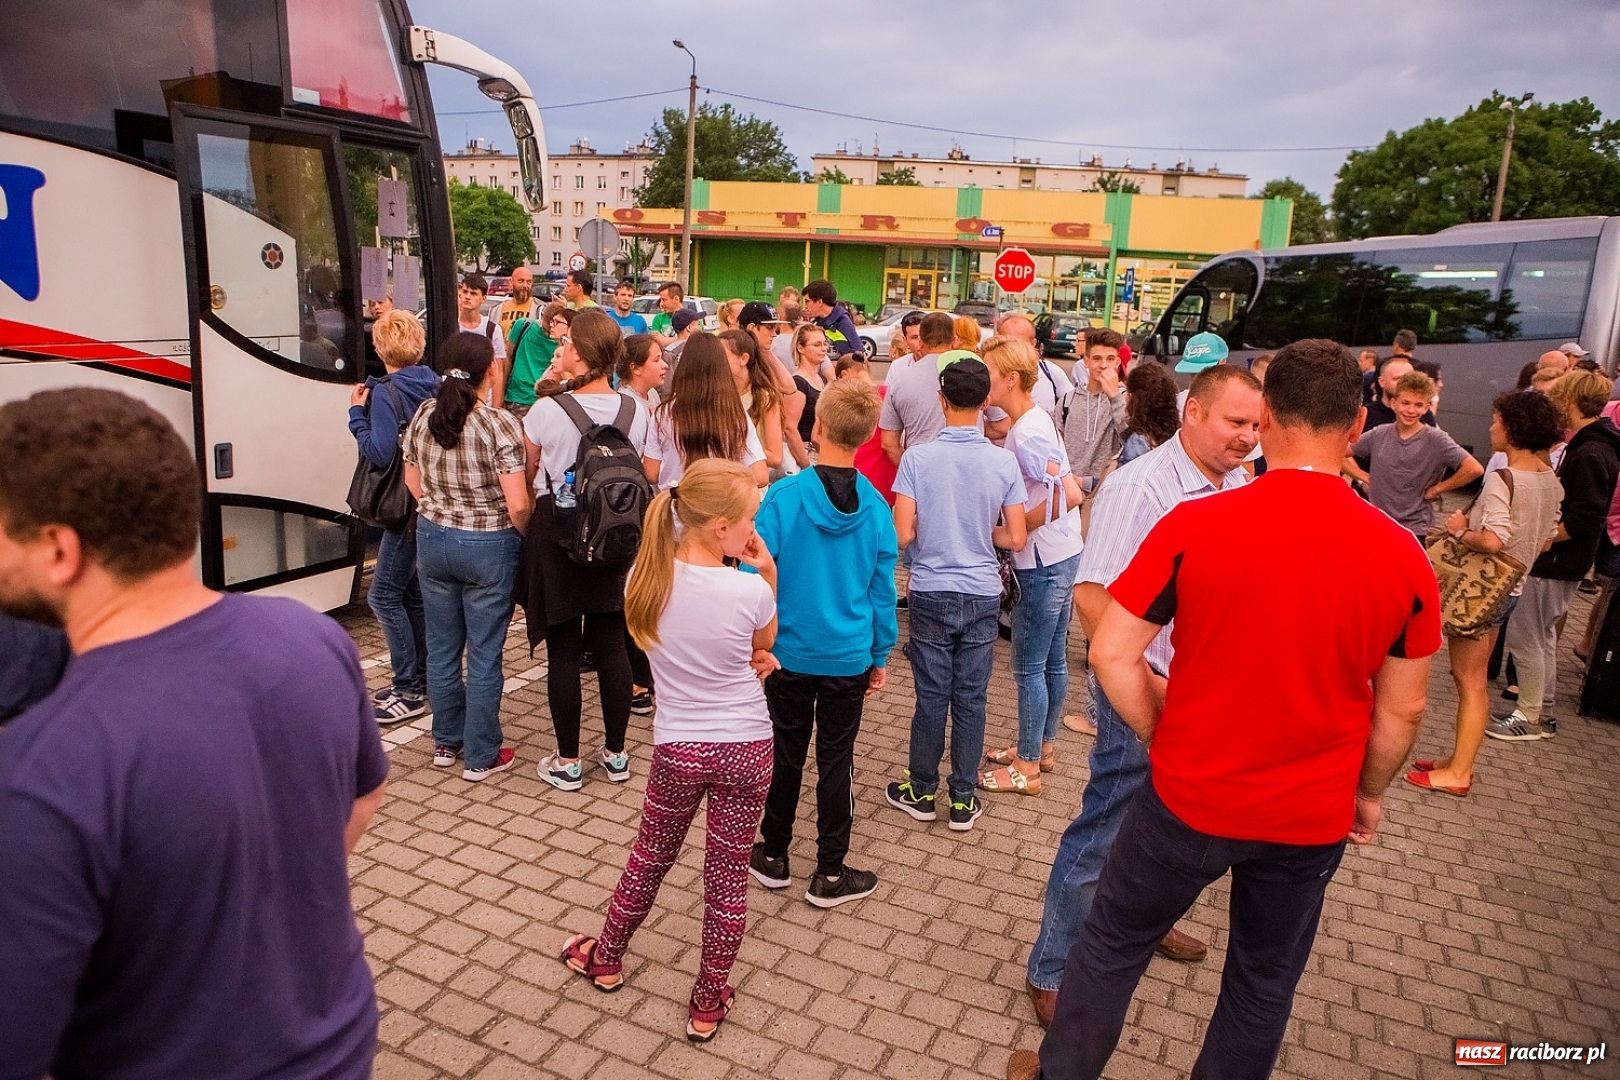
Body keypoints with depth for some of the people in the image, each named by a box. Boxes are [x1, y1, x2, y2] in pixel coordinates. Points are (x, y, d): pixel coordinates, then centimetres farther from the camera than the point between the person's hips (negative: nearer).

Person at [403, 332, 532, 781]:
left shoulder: (423, 415, -2)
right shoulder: (500, 424, -19)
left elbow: (412, 481, 9)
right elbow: (517, 503, -20)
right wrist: (523, 536, -2)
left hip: (433, 540, 5)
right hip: (488, 546, -5)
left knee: (442, 647, 17)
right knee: (484, 655, 7)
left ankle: (447, 742, 32)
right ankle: (480, 757, 18)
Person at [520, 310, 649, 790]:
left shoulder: (546, 411, -17)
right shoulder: (635, 411, -4)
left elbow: (529, 475, -1)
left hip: (558, 534, -4)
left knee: (563, 650, 6)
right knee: (611, 645, 13)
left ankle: (568, 762, 16)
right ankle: (615, 753, 23)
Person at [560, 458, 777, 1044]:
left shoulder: (646, 577, -11)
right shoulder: (749, 590, -20)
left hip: (676, 749, 2)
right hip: (746, 748, -2)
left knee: (649, 858, 24)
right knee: (728, 876, 13)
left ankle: (606, 960, 45)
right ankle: (708, 1003, 29)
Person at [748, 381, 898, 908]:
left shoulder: (783, 497, -15)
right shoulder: (876, 508, -8)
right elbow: (882, 591, 0)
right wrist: (880, 656, 11)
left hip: (789, 652, -1)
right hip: (849, 658, 1)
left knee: (785, 754, 15)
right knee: (836, 760, 11)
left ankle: (773, 856, 31)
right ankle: (829, 874, 21)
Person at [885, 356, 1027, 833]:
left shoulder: (917, 458, -12)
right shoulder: (1004, 462, -6)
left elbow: (903, 533, -14)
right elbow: (1016, 539, -5)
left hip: (931, 594, -1)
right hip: (982, 596, 1)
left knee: (932, 696, 10)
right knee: (971, 699, 10)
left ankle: (922, 792, 25)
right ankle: (963, 800, 20)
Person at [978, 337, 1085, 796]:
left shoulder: (1025, 435, -20)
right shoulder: (1036, 422, 9)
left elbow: (1070, 494, -28)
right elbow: (1071, 487, 14)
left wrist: (1019, 526, -18)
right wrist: (1024, 524, 9)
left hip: (1043, 563, -10)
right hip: (1062, 555, 10)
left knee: (1029, 667, 1)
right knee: (1052, 660, 18)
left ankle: (1027, 767, 12)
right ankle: (1043, 745, 32)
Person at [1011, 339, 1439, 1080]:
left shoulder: (1194, 525, -17)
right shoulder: (1402, 557, -11)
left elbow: (1111, 654, -14)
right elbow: (1402, 709, -1)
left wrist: (1164, 741, 1)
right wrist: (1368, 793, 15)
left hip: (1190, 796, -2)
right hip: (1313, 816, 2)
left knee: (1112, 941, 19)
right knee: (1265, 978, 24)